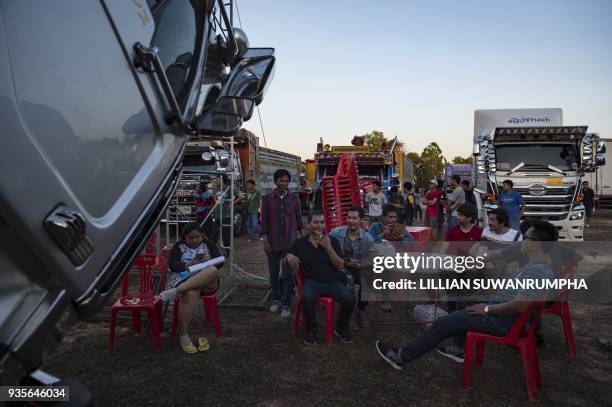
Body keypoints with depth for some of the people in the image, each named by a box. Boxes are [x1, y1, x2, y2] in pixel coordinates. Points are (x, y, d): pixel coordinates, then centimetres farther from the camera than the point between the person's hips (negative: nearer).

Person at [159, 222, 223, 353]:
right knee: (190, 295, -38)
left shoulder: (208, 244, 13)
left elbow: (220, 262, 5)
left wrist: (209, 260, -16)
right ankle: (183, 337, -30)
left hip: (208, 283, 2)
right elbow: (172, 265, -4)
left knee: (212, 271, -36)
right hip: (185, 279, -1)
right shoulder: (179, 247, 9)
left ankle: (175, 291, -40)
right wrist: (189, 265, -17)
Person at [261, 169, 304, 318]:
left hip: (290, 242, 0)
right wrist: (265, 240, -5)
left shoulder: (294, 198, 3)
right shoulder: (267, 199, 0)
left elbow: (299, 219, 9)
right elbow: (264, 220, 0)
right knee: (274, 273, 11)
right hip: (273, 242, 0)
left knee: (288, 274, 0)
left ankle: (286, 304, 8)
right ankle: (276, 299, 28)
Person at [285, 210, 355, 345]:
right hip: (312, 281, -1)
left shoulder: (332, 241, 7)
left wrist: (328, 247, -15)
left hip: (333, 281, 1)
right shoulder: (300, 243, 8)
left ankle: (341, 328, 5)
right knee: (307, 298, -35)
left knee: (350, 298, -26)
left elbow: (340, 266, 0)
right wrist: (290, 257, -9)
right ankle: (311, 329, -6)